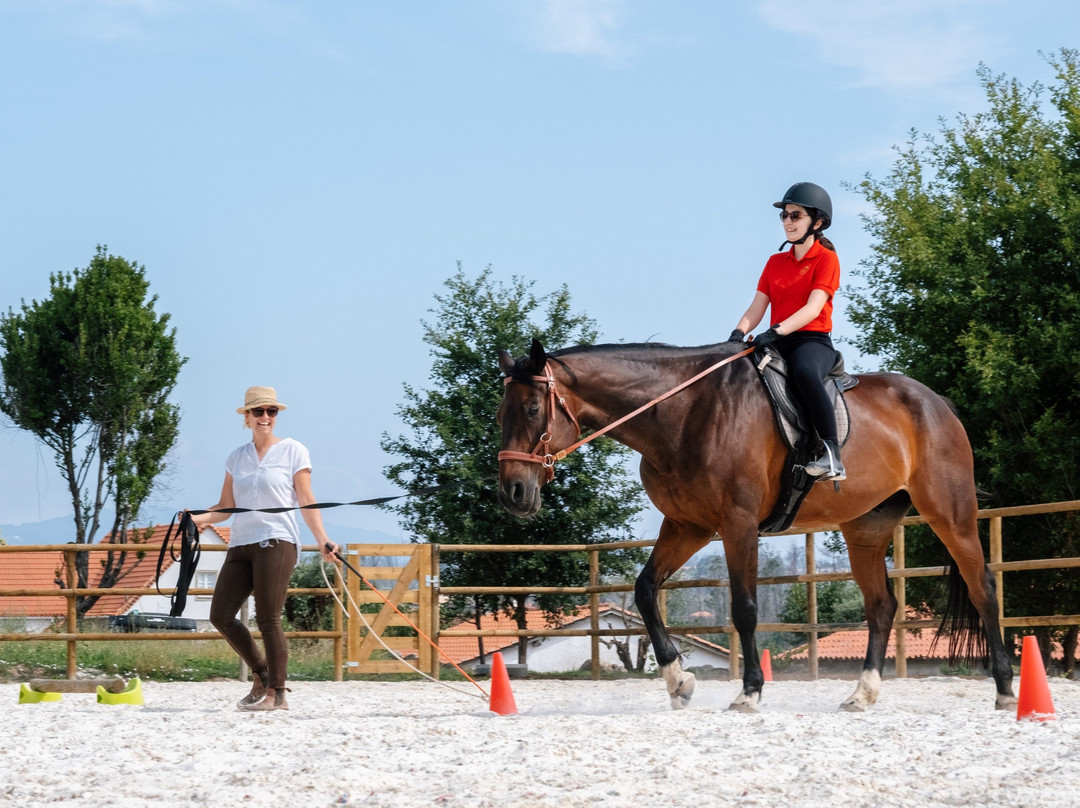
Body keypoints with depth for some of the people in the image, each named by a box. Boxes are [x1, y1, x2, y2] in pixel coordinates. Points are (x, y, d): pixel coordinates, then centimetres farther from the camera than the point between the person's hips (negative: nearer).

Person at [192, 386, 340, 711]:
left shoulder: (293, 451, 4)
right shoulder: (237, 457, 16)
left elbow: (306, 501, 0)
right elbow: (226, 507, 15)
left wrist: (323, 540, -11)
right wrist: (197, 518, -3)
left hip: (276, 541, -5)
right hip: (241, 544, 6)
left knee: (268, 620, -9)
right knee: (220, 615, -1)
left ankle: (277, 693, -1)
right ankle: (262, 673, 17)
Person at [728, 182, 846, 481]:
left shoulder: (826, 259, 0)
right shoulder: (775, 262, 18)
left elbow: (813, 308, -14)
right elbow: (756, 309, 10)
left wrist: (777, 331, -28)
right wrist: (739, 333, -12)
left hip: (814, 341, -7)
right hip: (778, 343, 7)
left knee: (805, 372, -39)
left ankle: (832, 456, -40)